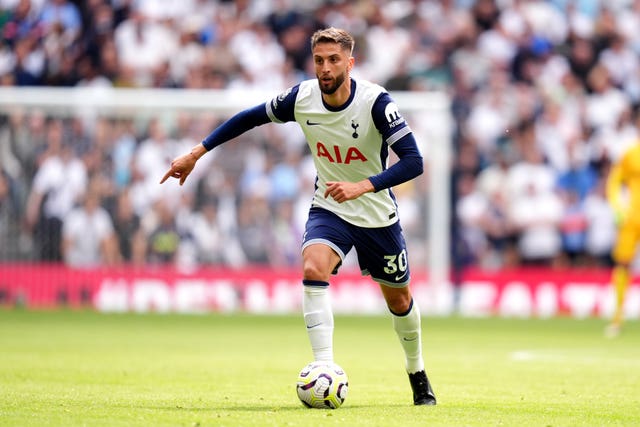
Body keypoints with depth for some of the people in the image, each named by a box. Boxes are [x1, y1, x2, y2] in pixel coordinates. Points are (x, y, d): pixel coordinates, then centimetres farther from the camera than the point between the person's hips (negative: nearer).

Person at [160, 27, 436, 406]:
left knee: (399, 300, 13)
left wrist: (362, 186, -41)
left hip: (378, 215, -1)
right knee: (313, 268, -29)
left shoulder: (375, 101, -25)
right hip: (328, 209, 1)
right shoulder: (302, 98, -14)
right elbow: (252, 117, 3)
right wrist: (196, 153, 1)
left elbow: (413, 161, -29)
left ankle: (418, 374, 41)